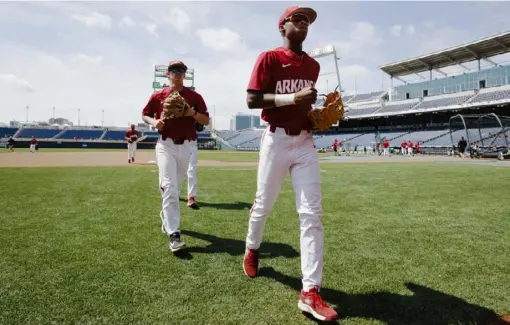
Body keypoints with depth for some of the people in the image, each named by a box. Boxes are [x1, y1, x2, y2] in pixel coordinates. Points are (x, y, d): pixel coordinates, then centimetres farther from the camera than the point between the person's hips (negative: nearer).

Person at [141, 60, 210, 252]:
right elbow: (145, 114, 14)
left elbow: (206, 121, 4)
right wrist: (154, 122, -8)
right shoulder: (158, 96, 4)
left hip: (186, 146, 2)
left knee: (176, 187, 15)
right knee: (169, 186, -15)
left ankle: (166, 219, 40)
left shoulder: (194, 96, 4)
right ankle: (174, 234, -17)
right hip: (166, 146, -2)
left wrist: (193, 114, -16)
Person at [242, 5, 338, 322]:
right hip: (276, 140, -4)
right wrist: (291, 98, -21)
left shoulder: (313, 65, 14)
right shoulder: (269, 58, -2)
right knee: (264, 205, 9)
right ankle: (252, 249, 41)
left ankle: (310, 291, -3)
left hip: (305, 143, 4)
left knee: (312, 212, -6)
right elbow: (252, 99, -12)